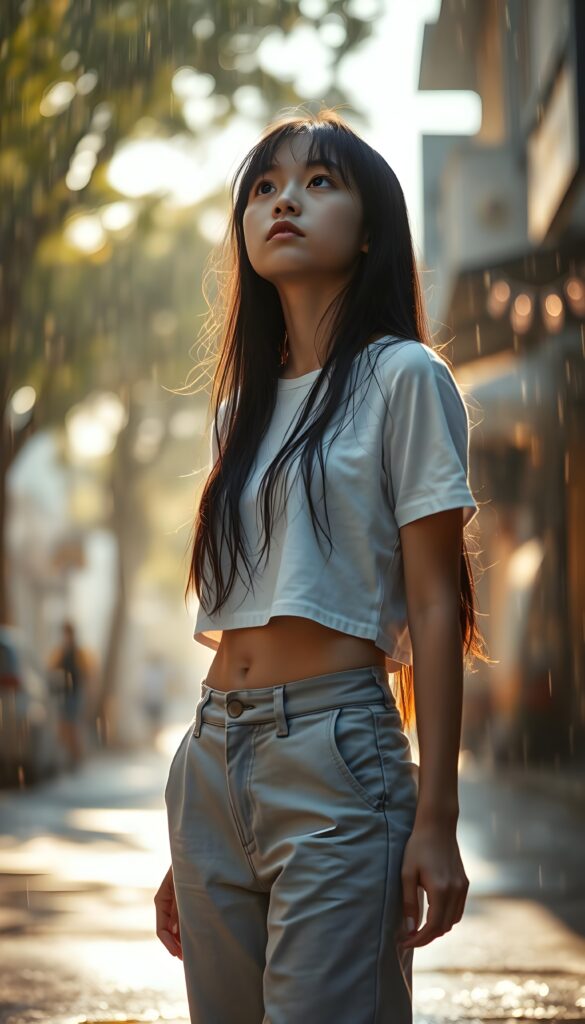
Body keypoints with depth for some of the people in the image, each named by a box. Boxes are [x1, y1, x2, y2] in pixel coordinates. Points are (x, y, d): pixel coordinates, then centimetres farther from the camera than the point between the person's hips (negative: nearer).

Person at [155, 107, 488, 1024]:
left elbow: (433, 606, -6)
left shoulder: (403, 378, -1)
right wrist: (187, 847, 15)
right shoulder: (243, 402, 16)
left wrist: (435, 819, -12)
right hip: (214, 759, 6)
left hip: (335, 750, -6)